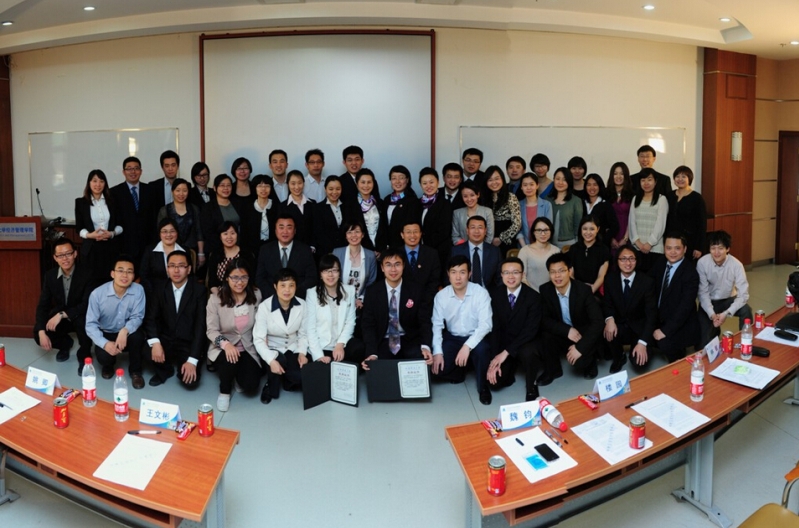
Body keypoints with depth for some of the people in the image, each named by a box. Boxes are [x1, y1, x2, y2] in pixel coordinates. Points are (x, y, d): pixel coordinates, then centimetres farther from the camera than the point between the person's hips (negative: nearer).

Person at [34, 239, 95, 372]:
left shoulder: (86, 273, -21)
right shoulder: (50, 275, -8)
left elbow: (87, 304, -25)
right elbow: (43, 305, -8)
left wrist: (61, 315, -34)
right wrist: (42, 332, -21)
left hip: (80, 317, -4)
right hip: (58, 317, 4)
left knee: (82, 320, -38)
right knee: (38, 334, -20)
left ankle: (84, 356, -10)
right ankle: (65, 344, 16)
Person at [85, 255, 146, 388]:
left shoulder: (138, 290, -18)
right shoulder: (97, 294, -20)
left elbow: (137, 317, -17)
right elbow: (91, 324, -18)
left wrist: (125, 331, -39)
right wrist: (105, 343, -35)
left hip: (127, 333, 1)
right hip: (106, 334, 0)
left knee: (137, 336, -32)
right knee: (104, 356, -28)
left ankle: (135, 370, -4)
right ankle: (108, 366, 14)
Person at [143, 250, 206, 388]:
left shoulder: (199, 291, -10)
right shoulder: (160, 290, 1)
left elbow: (200, 326, -14)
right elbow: (150, 318, -6)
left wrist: (192, 360, -21)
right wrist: (155, 342, -27)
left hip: (188, 345, -3)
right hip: (166, 341, 3)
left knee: (190, 381, -23)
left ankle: (184, 365, 15)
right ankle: (165, 370, 7)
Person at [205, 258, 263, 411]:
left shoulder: (256, 295, -5)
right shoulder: (215, 298, -12)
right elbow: (211, 330, -14)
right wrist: (225, 343, -33)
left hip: (248, 348, 2)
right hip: (223, 348, -1)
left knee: (251, 385, -20)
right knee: (230, 361, -36)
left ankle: (238, 377, 19)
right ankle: (224, 391, -3)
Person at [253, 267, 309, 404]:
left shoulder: (302, 305, -7)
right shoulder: (264, 306, -17)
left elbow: (303, 334, 1)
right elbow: (259, 339, -18)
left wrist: (302, 353, -17)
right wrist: (271, 360, -32)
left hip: (293, 349, 3)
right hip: (273, 350, -3)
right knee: (280, 361, -36)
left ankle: (286, 380, 16)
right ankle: (271, 386, -3)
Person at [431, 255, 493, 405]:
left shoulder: (481, 293, -16)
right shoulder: (441, 296, -8)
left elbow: (485, 324, -23)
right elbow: (437, 325, -7)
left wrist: (467, 346, -36)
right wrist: (437, 352, -20)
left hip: (475, 338, -2)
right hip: (452, 339, 3)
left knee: (481, 349, -37)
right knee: (437, 368, -21)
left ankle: (483, 387, -9)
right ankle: (459, 371, 16)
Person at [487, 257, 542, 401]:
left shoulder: (533, 296, -16)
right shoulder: (495, 294, -5)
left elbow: (531, 330, -22)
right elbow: (494, 327, -5)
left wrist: (506, 352, -27)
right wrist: (494, 358, -14)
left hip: (525, 343, -3)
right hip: (504, 343, 3)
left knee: (527, 353, -37)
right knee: (495, 380, -16)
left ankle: (531, 387, -7)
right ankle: (510, 366, 19)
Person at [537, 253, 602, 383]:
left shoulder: (583, 290, -22)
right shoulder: (545, 290, -13)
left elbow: (597, 322, -24)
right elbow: (544, 320, -10)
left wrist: (580, 347, -33)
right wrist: (567, 330, -26)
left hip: (584, 333, -3)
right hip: (562, 332, 3)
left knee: (579, 360, -29)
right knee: (544, 340, -27)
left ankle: (589, 361, 10)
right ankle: (552, 370, 3)